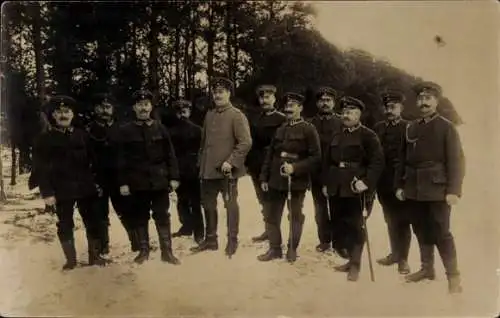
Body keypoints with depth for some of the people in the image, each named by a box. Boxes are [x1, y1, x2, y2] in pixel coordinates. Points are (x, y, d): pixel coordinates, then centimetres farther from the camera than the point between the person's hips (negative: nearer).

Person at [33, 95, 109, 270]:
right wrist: (46, 192, -11)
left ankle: (94, 255, 22)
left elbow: (92, 161, 10)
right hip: (61, 191, -2)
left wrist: (97, 182, 5)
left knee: (93, 222, 7)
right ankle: (71, 260, 18)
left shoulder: (82, 135, 7)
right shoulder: (44, 139, -1)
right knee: (65, 225, 5)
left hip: (86, 188, 2)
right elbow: (41, 169, -5)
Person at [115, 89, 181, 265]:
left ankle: (167, 251, 13)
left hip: (160, 181, 1)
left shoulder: (160, 128, 4)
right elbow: (121, 159, -2)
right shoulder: (125, 130, 0)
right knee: (140, 217, 9)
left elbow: (170, 155, 4)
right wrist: (123, 182, -6)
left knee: (163, 216, 5)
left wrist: (174, 177, -1)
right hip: (138, 183, 0)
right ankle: (143, 250, 23)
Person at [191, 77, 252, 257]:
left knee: (230, 205, 4)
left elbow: (246, 143, -14)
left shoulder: (236, 115, -7)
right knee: (208, 204, 13)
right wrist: (201, 163, 14)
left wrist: (231, 162, -20)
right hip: (208, 170, 7)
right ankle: (210, 239, 27)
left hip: (227, 171, -7)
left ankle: (232, 241, 15)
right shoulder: (209, 115, 13)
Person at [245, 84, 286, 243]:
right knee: (263, 200, 13)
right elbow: (251, 142, 13)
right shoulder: (255, 120, 14)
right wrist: (249, 162, 7)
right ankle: (269, 230, 24)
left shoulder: (282, 119, -5)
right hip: (257, 167, 6)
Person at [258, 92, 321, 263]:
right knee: (272, 216, 7)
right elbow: (270, 154, 13)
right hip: (277, 179, 5)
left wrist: (295, 168, -20)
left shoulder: (308, 130, -4)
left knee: (296, 216, 8)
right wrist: (264, 177, 7)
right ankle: (275, 248, 19)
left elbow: (316, 157, -10)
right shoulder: (280, 130, 13)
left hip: (297, 181, -5)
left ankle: (292, 249, 22)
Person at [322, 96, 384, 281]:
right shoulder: (336, 136, 16)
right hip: (336, 188, 6)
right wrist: (325, 183, 11)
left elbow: (377, 161, -11)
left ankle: (355, 265, 9)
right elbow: (327, 161, 18)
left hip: (355, 188, -6)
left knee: (354, 226, -2)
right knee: (339, 224, 10)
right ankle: (351, 259, 27)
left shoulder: (368, 135, -2)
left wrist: (366, 182, -20)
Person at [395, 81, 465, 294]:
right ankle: (427, 268, 26)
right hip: (414, 190, 5)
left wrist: (454, 190, -15)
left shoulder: (446, 127, -3)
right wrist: (400, 185, 9)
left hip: (437, 190, -5)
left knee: (441, 232, -4)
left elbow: (457, 161, -8)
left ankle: (453, 276, 7)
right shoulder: (411, 129, 11)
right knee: (421, 231, 13)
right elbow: (403, 159, 14)